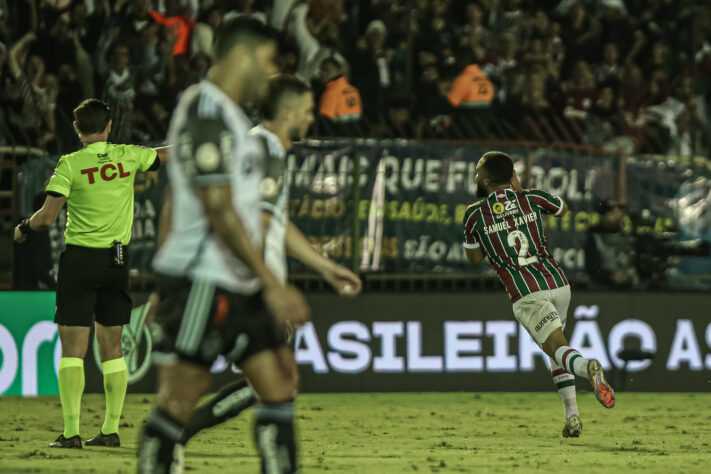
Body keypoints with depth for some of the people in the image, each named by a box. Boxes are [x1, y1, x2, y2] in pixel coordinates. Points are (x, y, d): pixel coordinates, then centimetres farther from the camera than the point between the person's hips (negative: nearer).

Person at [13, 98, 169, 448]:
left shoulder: (70, 164, -9)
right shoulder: (128, 156, 2)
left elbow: (46, 217, -14)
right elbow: (166, 154, 21)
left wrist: (23, 228, 7)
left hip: (79, 258, -4)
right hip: (117, 259, 4)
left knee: (73, 348, -3)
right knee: (112, 347, 11)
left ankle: (71, 432, -10)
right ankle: (111, 430, 11)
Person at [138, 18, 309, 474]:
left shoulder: (229, 113, 18)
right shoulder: (206, 113, -16)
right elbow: (220, 212, -20)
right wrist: (272, 285, -19)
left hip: (238, 283, 10)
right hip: (201, 281, -10)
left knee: (279, 388, 6)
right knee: (179, 399, -5)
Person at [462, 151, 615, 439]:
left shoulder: (474, 214, 3)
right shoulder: (531, 198, 10)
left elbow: (474, 258, 18)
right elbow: (563, 209, 32)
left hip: (526, 294, -4)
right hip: (558, 284, 4)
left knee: (558, 348, -14)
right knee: (555, 349, 23)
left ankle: (588, 367, -50)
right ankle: (572, 417, 11)